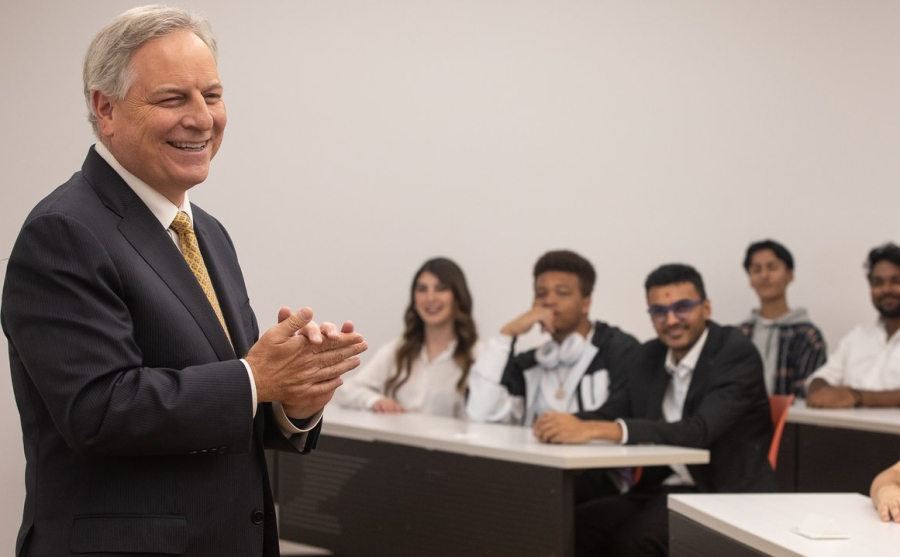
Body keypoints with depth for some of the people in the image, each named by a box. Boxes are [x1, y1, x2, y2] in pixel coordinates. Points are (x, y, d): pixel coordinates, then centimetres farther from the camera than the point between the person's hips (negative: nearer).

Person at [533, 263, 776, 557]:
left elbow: (699, 431, -26)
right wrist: (566, 423, -20)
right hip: (661, 491, 7)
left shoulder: (737, 353, -12)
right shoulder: (647, 357, 11)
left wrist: (597, 430, -35)